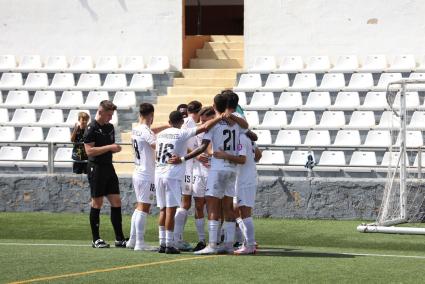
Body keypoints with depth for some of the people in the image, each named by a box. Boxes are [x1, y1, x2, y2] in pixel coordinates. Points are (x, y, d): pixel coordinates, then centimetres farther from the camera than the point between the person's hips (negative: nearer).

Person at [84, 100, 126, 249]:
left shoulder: (110, 127, 14)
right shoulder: (91, 128, -10)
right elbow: (89, 150, -18)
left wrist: (115, 148, 6)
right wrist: (109, 147, -19)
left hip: (109, 167, 8)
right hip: (96, 168, -8)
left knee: (116, 201, 4)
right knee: (97, 203, -3)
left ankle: (119, 239, 8)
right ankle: (96, 239, 4)